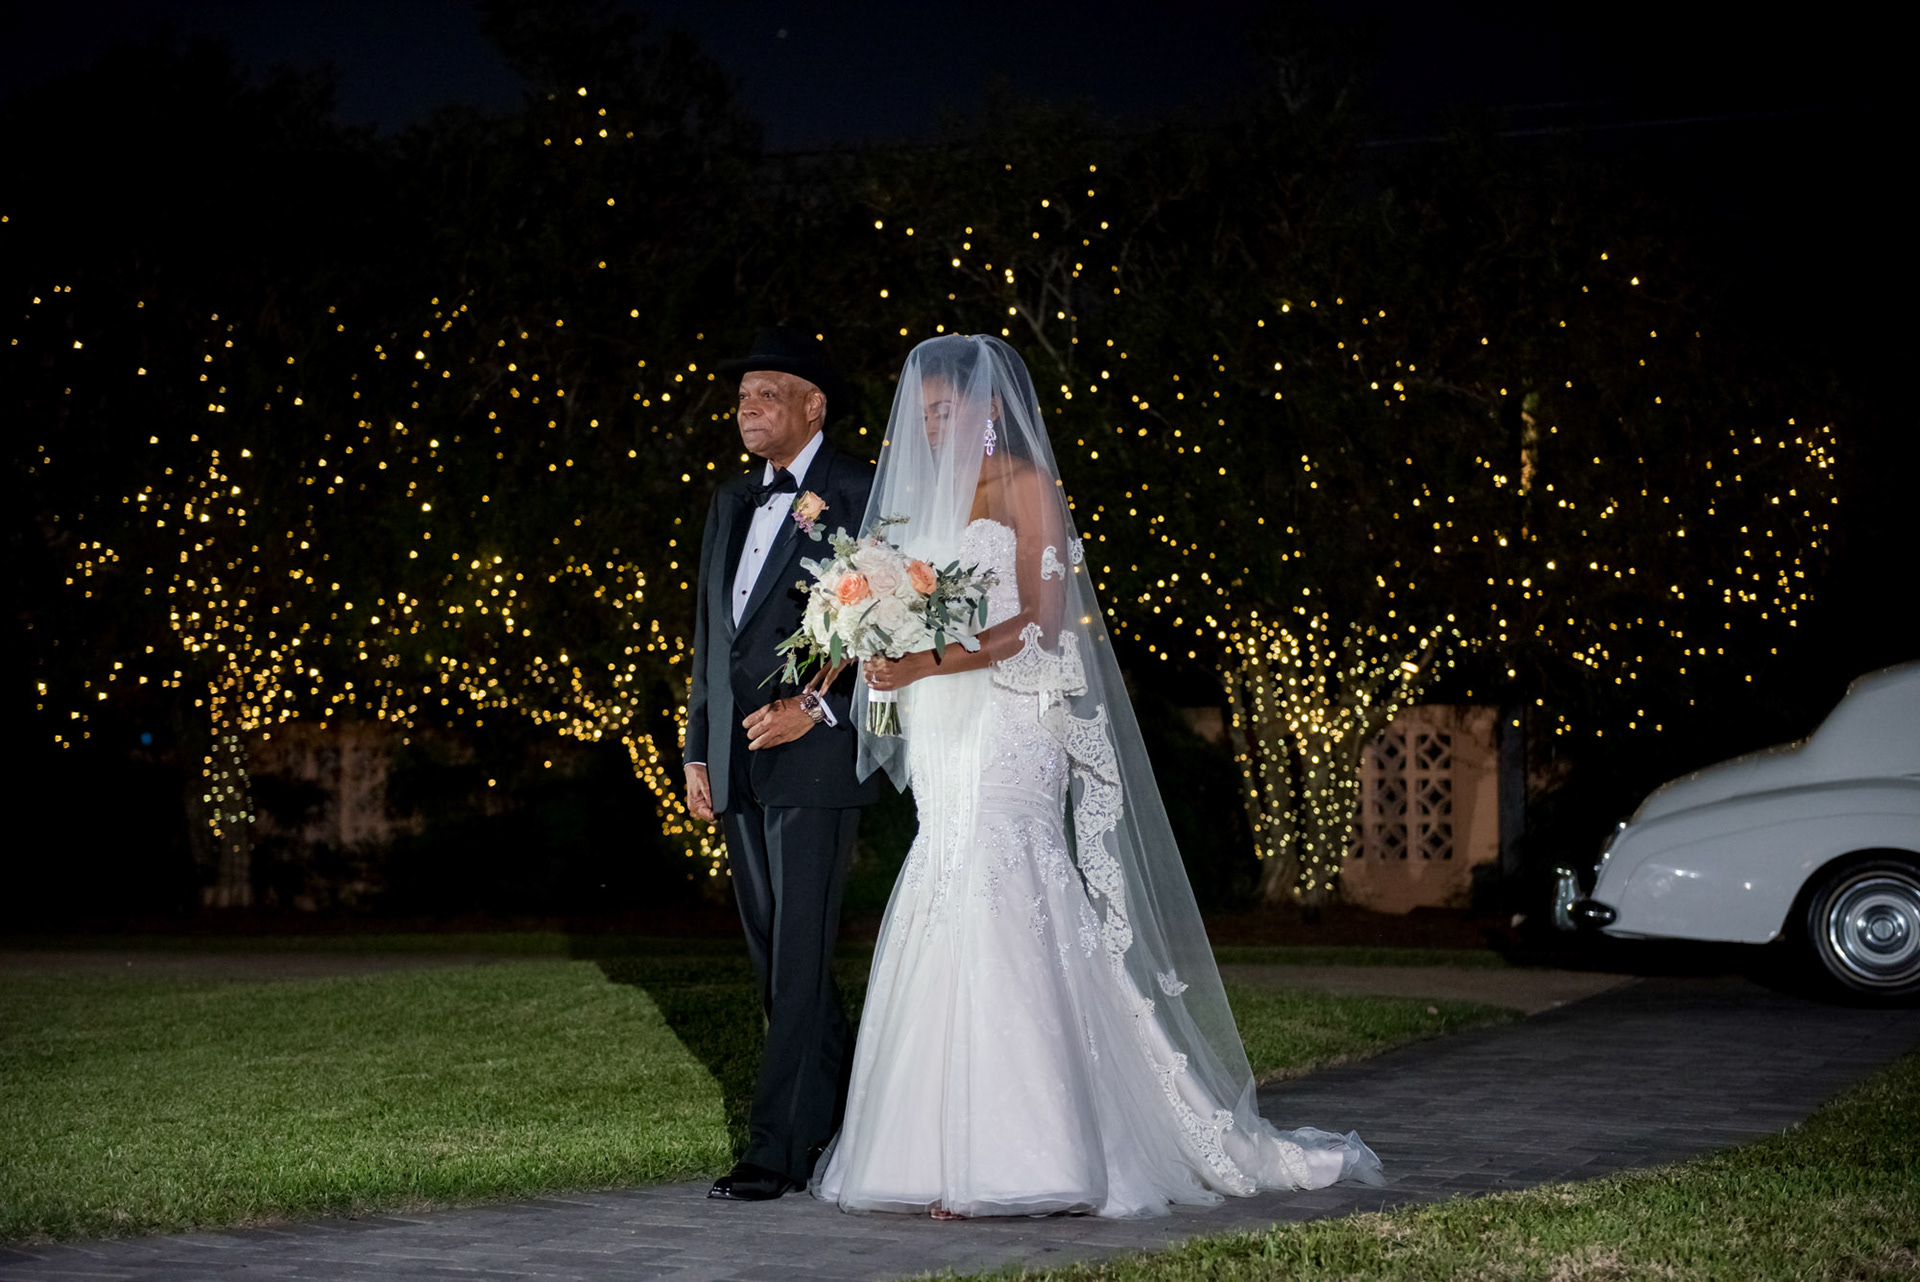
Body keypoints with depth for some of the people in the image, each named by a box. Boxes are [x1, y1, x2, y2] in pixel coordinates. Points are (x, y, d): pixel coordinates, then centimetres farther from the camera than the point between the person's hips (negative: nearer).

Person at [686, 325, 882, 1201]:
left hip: (815, 757, -8)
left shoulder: (861, 495, -5)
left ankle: (779, 1148, -6)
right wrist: (697, 748, 16)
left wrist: (819, 707, -18)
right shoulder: (731, 503, 18)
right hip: (739, 765, 8)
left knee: (799, 953, -8)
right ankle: (843, 1121, 24)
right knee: (773, 954, 11)